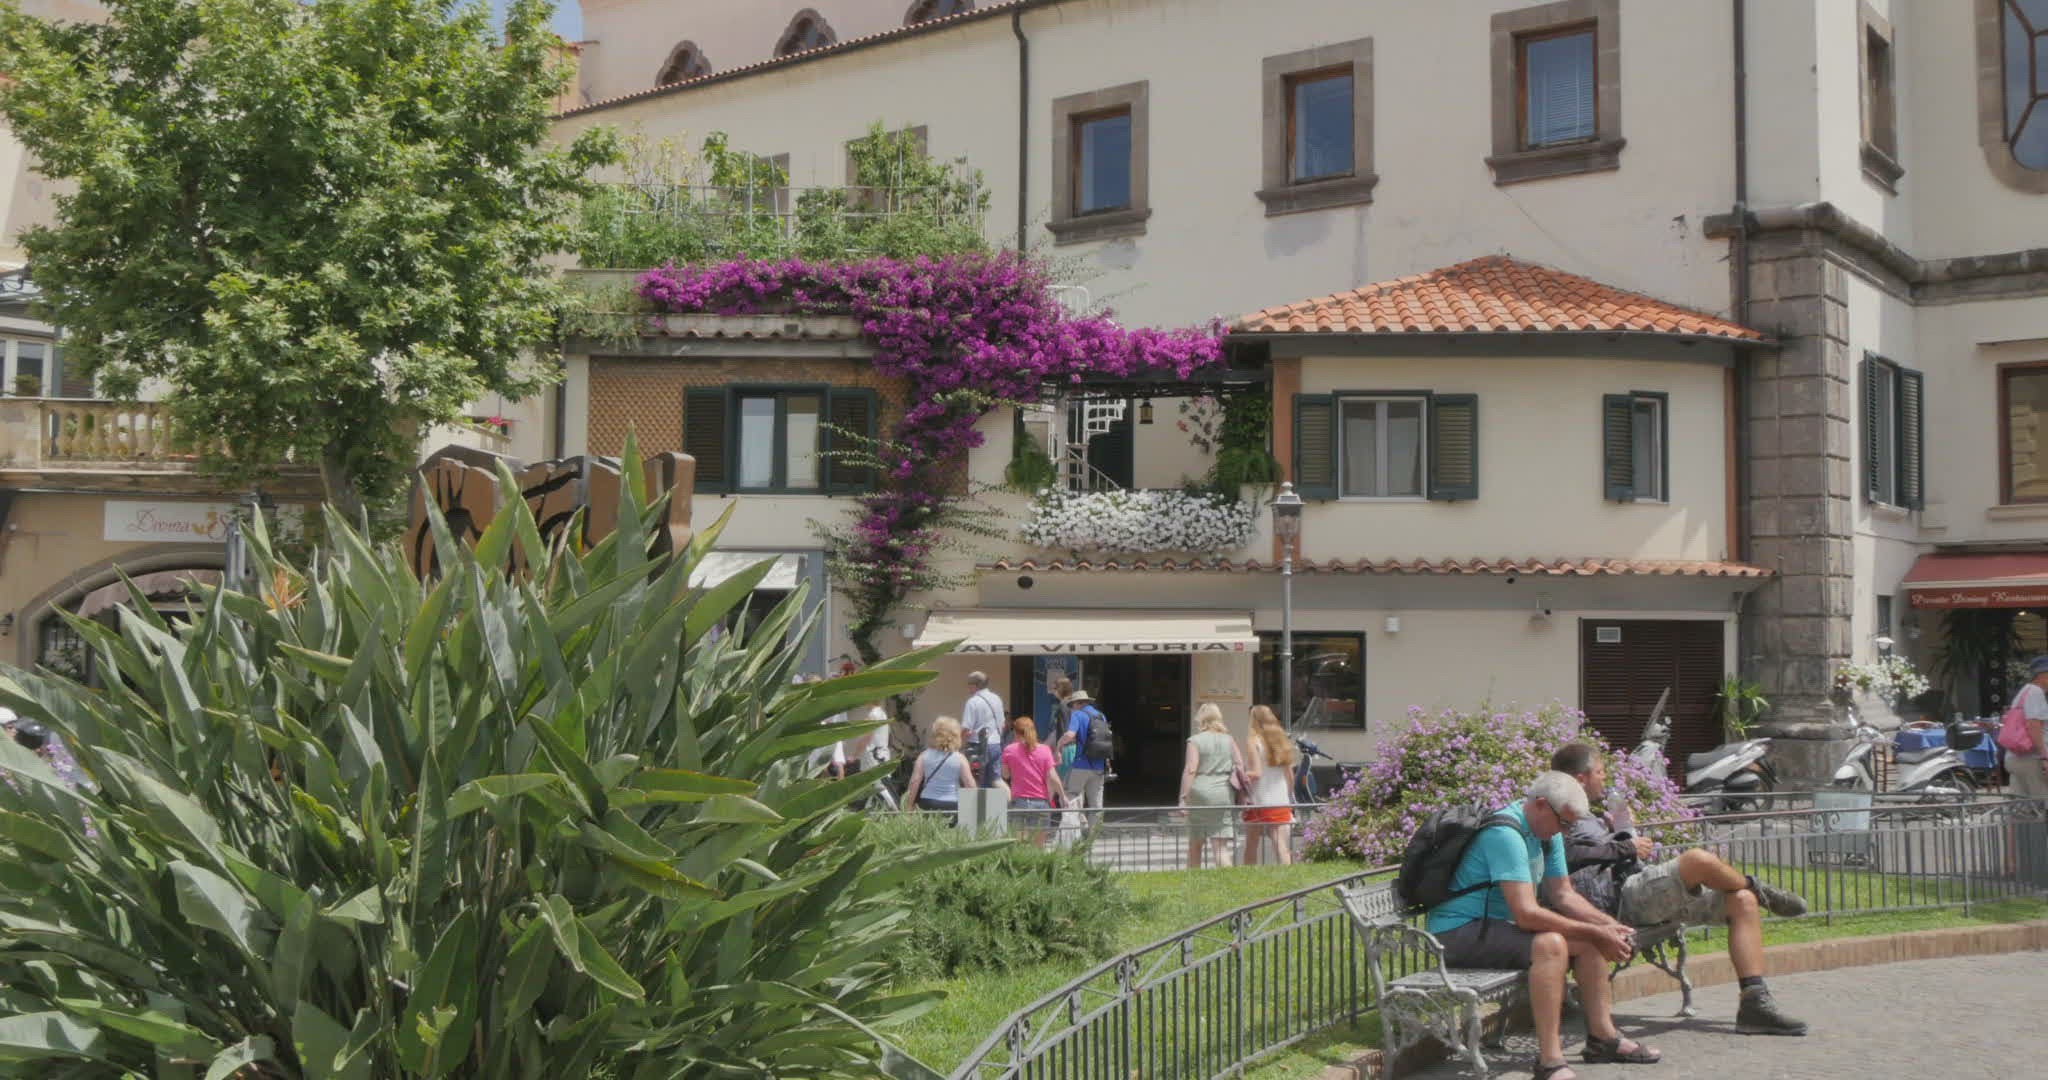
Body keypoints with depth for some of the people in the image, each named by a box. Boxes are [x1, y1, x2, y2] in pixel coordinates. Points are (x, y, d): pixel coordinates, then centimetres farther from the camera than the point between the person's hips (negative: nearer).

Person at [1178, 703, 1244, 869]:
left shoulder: (1195, 740, -2)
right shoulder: (1229, 740, 9)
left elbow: (1190, 770, -10)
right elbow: (1240, 766, 5)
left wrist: (1184, 797, -11)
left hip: (1200, 793, -2)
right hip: (1224, 796, 2)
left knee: (1194, 844, 14)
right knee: (1221, 845, -1)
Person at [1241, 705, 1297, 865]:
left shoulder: (1253, 741, -5)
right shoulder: (1282, 740, 12)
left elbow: (1257, 773, -15)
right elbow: (1290, 776, 13)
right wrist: (1290, 800, 21)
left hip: (1259, 802, -4)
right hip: (1282, 803, 4)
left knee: (1251, 848, 10)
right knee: (1283, 849, -4)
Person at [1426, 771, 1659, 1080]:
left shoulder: (1549, 834, 8)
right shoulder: (1506, 834, -25)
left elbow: (1563, 894, 14)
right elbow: (1526, 914, -29)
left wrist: (1609, 925, -3)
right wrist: (1595, 933, -23)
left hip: (1498, 924, 11)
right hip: (1458, 933, -11)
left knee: (1589, 941, 5)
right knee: (1550, 944, -32)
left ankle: (1603, 1037, 14)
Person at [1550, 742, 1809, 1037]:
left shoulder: (1585, 818, 31)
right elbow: (1569, 853, -22)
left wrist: (1607, 827, 19)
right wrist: (1626, 848, -12)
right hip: (1621, 895, -11)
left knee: (1744, 901, -1)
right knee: (1700, 859, -32)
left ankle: (1755, 1002, -10)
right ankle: (1759, 890, 3)